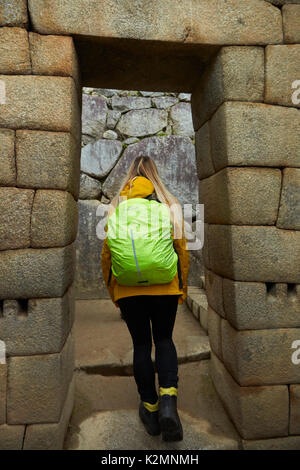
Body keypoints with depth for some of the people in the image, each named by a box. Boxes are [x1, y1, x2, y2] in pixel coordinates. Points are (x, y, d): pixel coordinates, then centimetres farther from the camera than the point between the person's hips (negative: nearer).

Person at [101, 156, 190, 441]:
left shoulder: (117, 208, 3)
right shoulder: (169, 205, 2)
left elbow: (107, 254, 3)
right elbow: (182, 249, 1)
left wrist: (113, 295, 13)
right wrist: (182, 289, 12)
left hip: (128, 289, 0)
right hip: (165, 287, 0)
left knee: (141, 345, 14)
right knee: (164, 340, 16)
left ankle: (150, 408, 24)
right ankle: (168, 400, -1)